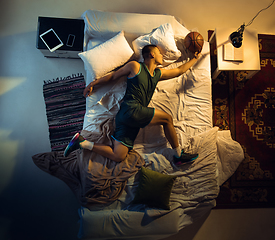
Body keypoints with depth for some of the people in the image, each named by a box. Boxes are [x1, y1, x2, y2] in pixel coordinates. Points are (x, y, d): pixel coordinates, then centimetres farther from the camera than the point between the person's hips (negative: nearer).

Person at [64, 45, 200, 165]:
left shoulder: (158, 74, 24)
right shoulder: (135, 66, 6)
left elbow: (179, 70, 35)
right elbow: (113, 76, 13)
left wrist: (195, 58, 43)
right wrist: (92, 84, 20)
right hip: (130, 110, -7)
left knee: (118, 157, 1)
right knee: (167, 118, -7)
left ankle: (82, 142, 12)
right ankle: (178, 155, 8)